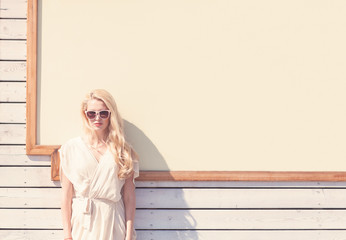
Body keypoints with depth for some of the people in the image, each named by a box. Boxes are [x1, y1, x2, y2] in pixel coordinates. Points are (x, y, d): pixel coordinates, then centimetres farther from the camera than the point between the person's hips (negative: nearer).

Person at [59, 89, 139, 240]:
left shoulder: (123, 150, 4)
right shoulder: (71, 148, 1)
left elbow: (129, 196, 2)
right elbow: (66, 196, 0)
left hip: (112, 224, 0)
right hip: (82, 223, 0)